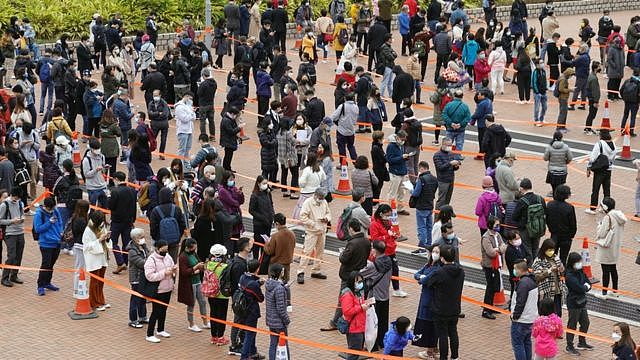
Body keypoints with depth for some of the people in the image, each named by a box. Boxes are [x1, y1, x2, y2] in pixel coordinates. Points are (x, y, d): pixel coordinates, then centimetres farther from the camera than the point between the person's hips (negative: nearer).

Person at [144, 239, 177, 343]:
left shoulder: (168, 257, 5)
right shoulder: (151, 260, -18)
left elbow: (173, 271, 17)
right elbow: (149, 276, -26)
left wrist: (174, 270, -7)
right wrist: (164, 273, -28)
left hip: (168, 289, 7)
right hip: (157, 291, -7)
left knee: (163, 310, 19)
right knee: (156, 312, -2)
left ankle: (160, 330, 34)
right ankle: (149, 334, 6)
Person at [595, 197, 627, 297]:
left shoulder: (608, 217, -24)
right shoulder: (619, 215, 2)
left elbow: (601, 233, -18)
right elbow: (620, 231, 9)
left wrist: (599, 224, -3)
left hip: (606, 247, -9)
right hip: (615, 247, 9)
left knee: (606, 271, 0)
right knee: (613, 269, 19)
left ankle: (604, 292, 6)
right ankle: (615, 291, 27)